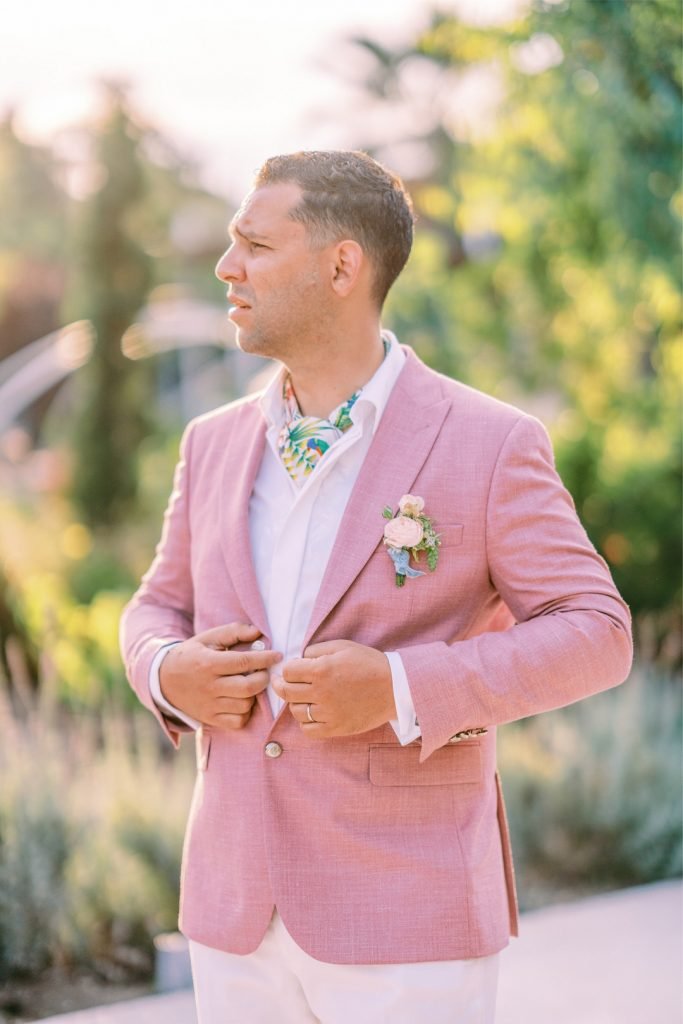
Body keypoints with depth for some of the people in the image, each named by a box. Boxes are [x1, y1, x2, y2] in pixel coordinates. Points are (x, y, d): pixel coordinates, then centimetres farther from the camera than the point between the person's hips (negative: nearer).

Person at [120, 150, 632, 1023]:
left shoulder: (488, 444, -9)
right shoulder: (217, 444, 7)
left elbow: (595, 638, -10)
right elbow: (159, 613, 17)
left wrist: (400, 689, -23)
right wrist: (172, 675, -9)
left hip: (408, 915, -5)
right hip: (241, 907, 5)